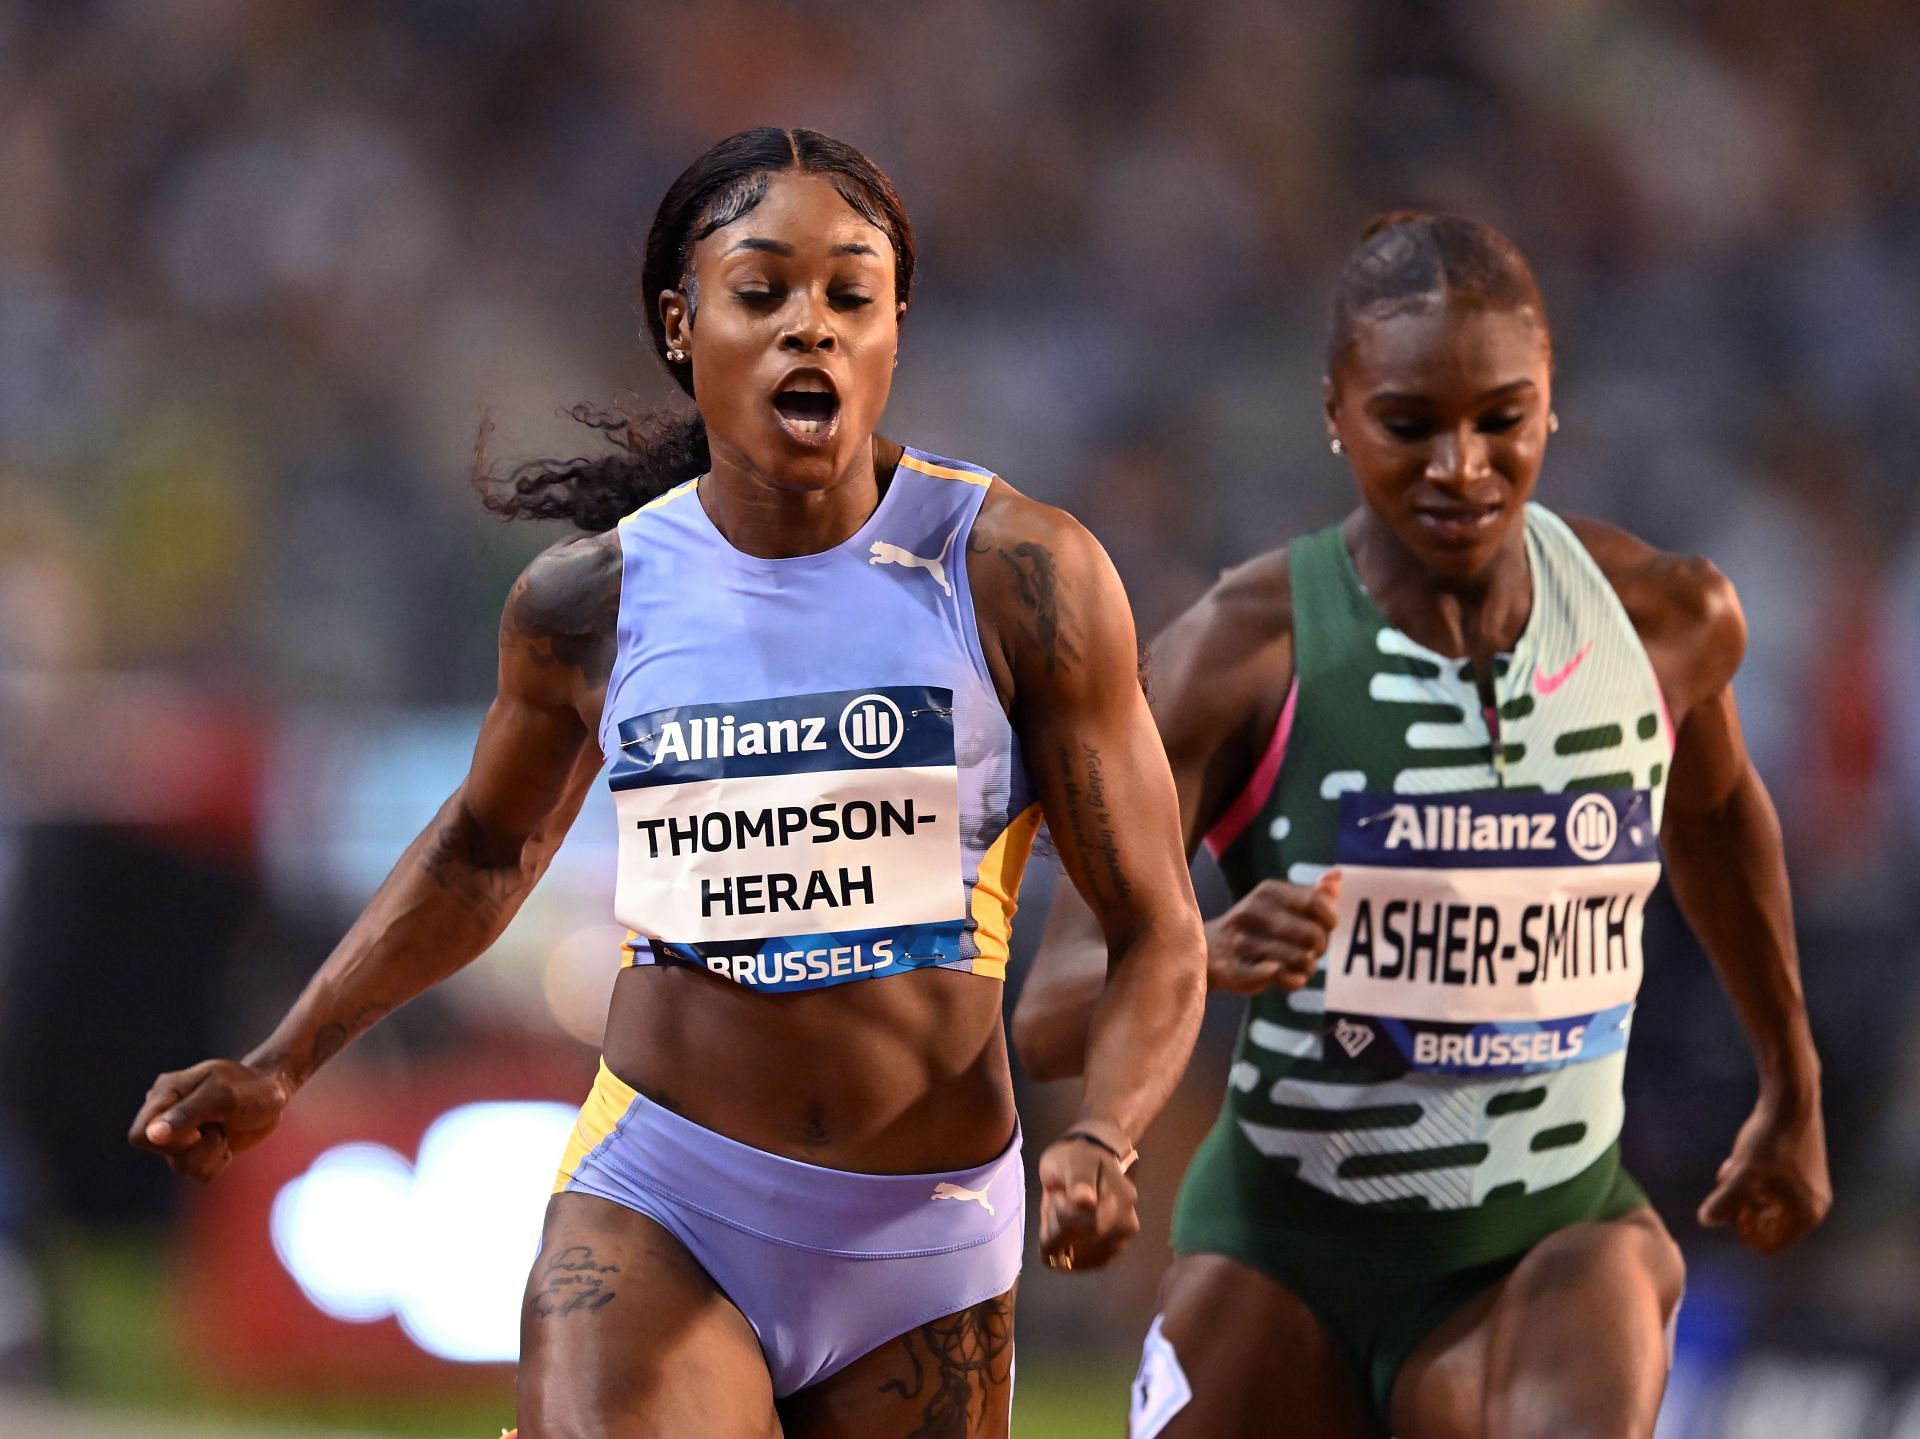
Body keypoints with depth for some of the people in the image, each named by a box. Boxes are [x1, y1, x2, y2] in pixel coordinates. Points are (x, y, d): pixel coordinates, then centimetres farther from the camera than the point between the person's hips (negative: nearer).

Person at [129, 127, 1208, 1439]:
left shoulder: (1018, 574, -6)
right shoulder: (592, 597, 1)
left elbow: (1159, 934, -3)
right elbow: (489, 847, 22)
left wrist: (1102, 1144, -21)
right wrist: (281, 1069, 16)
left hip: (927, 1253, 0)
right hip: (656, 1211, 0)